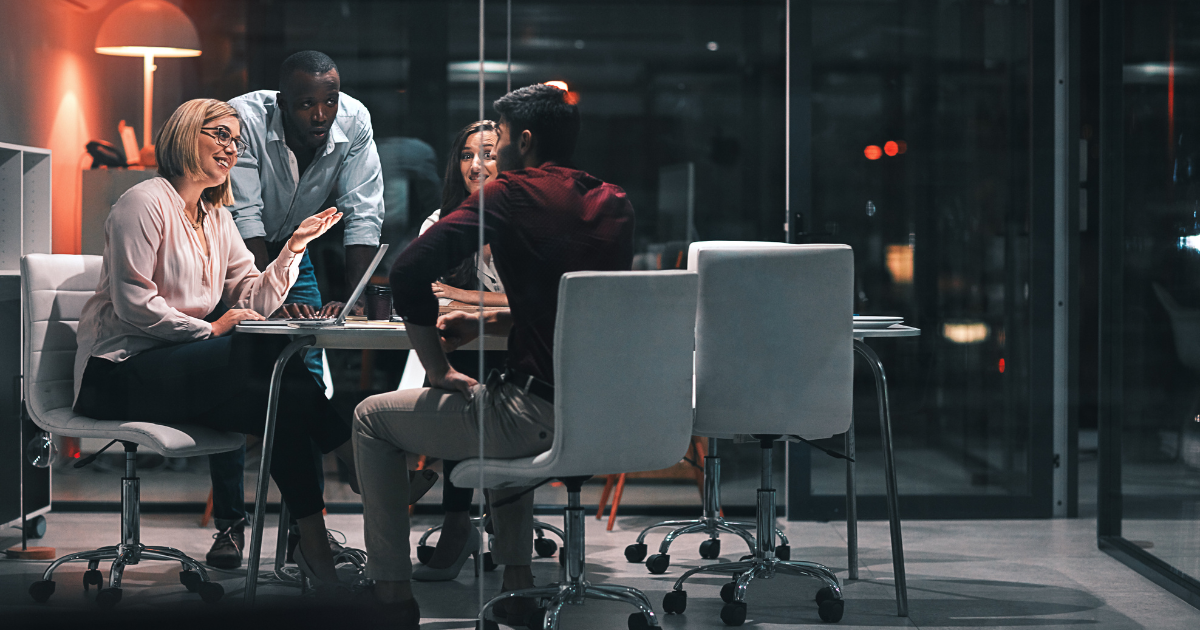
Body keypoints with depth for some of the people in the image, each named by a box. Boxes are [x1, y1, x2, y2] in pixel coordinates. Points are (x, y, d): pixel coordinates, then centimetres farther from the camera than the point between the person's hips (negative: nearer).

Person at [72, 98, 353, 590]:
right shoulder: (145, 202, -6)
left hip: (178, 370, 8)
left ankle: (314, 543, -23)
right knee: (264, 353, -29)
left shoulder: (218, 219, 19)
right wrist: (211, 331, -17)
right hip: (118, 373, -8)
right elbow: (132, 304, -16)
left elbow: (256, 301, 10)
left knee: (285, 400, -22)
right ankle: (354, 455, -20)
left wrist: (293, 248, -2)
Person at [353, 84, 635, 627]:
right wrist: (489, 321, 19)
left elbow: (409, 275, -14)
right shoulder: (614, 204, 13)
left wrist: (439, 371, -3)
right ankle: (517, 583, 38)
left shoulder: (511, 195, -6)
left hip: (542, 416, -7)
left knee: (372, 419, 16)